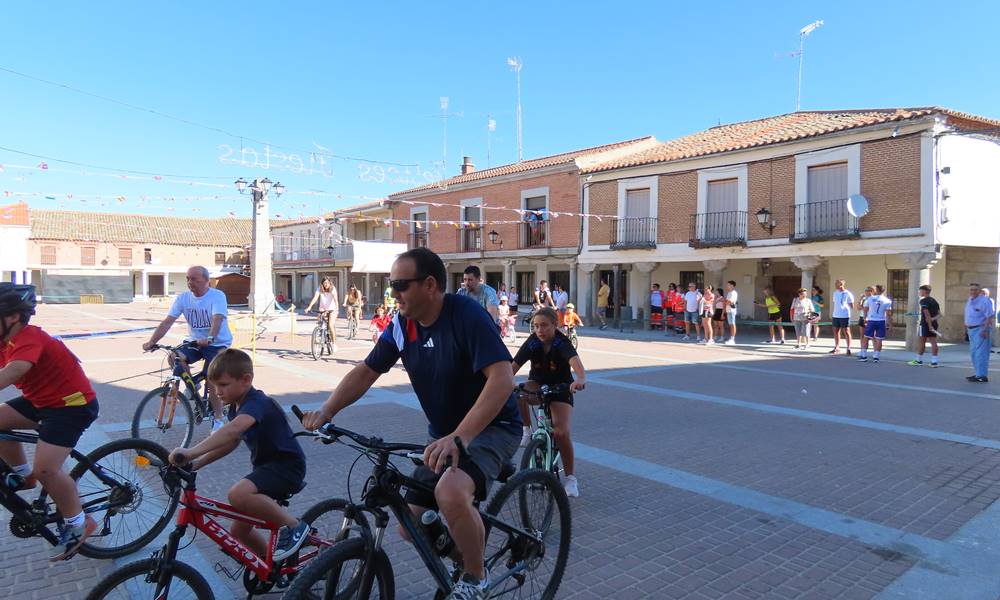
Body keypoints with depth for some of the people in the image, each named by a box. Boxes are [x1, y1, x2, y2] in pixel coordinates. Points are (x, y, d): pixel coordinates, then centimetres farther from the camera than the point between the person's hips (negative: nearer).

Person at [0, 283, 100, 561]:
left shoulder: (29, 339, -25)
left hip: (74, 404, -9)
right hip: (42, 399, 9)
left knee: (45, 468, -18)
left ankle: (78, 524, 2)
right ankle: (23, 475, 21)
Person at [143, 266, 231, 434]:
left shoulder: (217, 296, -17)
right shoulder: (183, 298, -4)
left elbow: (217, 319, -33)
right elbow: (167, 322, -10)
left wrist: (210, 338, -51)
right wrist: (152, 341, -23)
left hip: (217, 344, -4)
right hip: (194, 341, 4)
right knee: (174, 358, -26)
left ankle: (218, 420, 9)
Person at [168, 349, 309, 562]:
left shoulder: (256, 403, -22)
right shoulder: (238, 405, 9)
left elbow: (233, 430, -41)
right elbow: (230, 442, 15)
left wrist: (191, 452, -47)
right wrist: (196, 463, 3)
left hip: (286, 464, -10)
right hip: (266, 466, 10)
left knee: (238, 494, -33)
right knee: (239, 530, 12)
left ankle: (293, 526, -15)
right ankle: (272, 561, 37)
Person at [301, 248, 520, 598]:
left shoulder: (466, 315, -24)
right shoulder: (401, 325, -3)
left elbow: (503, 378, -34)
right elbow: (366, 372, 5)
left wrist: (460, 436, -43)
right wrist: (326, 411, -11)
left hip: (490, 427, -7)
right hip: (444, 434, 7)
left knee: (451, 492, -34)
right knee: (411, 526, 4)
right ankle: (467, 538, 34)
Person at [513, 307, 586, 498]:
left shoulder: (562, 343, -24)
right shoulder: (532, 343, -16)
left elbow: (575, 362, -44)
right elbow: (513, 366, -24)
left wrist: (581, 379, -66)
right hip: (537, 384, 2)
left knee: (562, 432, -19)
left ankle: (570, 477, 2)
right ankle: (527, 429, -7)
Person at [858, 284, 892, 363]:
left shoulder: (870, 298, 2)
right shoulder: (887, 301, -1)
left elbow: (865, 309, 9)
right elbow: (888, 314, -4)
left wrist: (865, 318, 24)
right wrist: (889, 324, 3)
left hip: (871, 321, 0)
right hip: (881, 321, 0)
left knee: (866, 338, 8)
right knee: (878, 339, 4)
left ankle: (863, 356, 8)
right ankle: (876, 357, 4)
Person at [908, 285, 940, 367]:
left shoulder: (923, 301, -11)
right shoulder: (934, 301, 14)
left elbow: (927, 314, -18)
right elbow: (939, 313, 11)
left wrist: (929, 325, -20)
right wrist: (933, 319, -3)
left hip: (925, 324, -7)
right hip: (934, 324, 7)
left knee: (922, 342, 1)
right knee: (933, 342, 3)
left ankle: (919, 360, 10)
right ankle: (934, 362, 1)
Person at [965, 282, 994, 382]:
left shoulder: (984, 301, -12)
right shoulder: (970, 301, 14)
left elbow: (989, 317, -18)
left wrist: (985, 330, -23)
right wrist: (966, 328, 19)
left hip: (981, 329, -9)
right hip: (972, 329, 9)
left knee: (980, 353, -10)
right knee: (974, 352, 13)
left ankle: (982, 376, -8)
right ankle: (978, 373, 21)